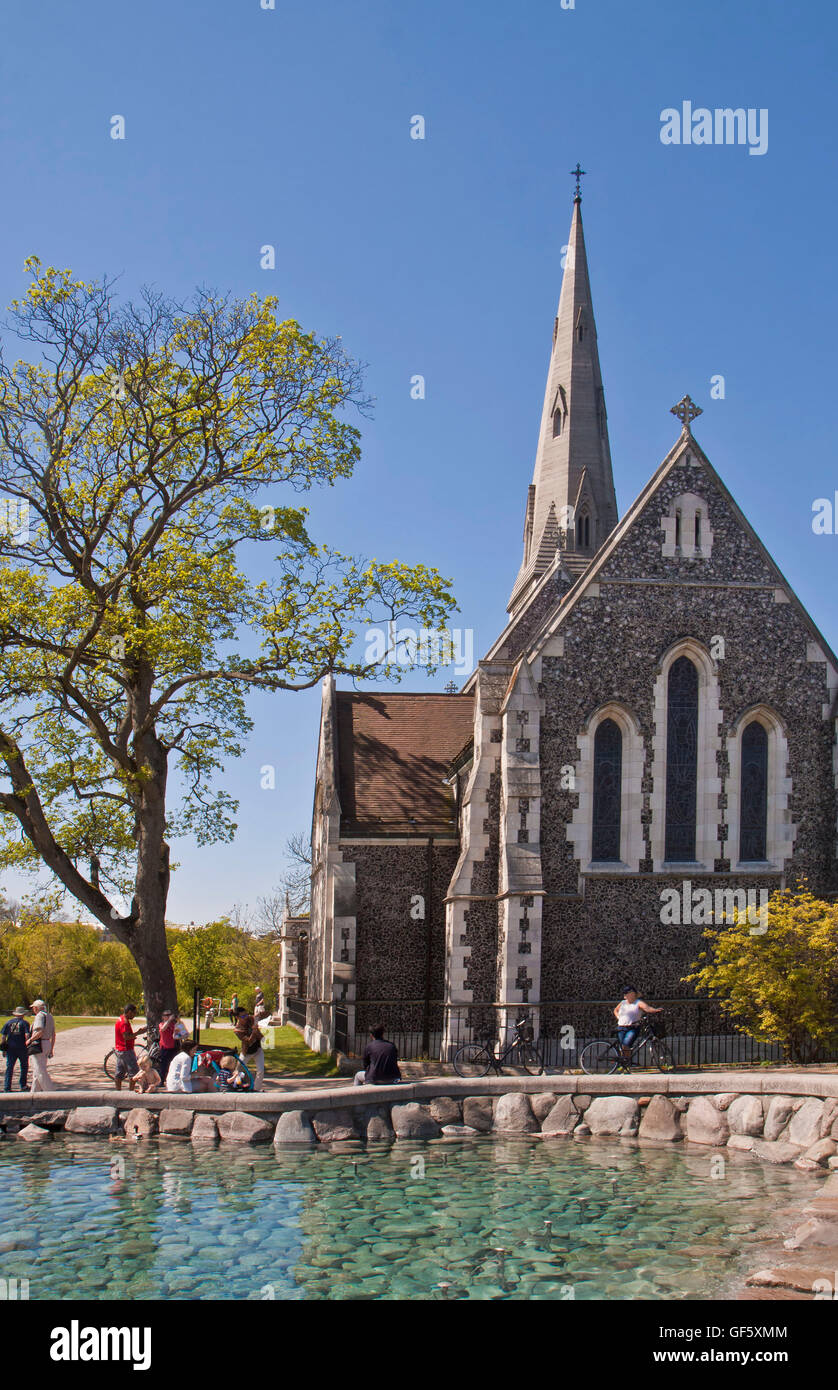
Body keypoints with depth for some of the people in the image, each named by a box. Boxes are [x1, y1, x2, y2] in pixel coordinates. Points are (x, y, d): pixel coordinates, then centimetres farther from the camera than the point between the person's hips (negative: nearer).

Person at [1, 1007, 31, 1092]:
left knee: (9, 1068, 5)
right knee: (24, 1067, 13)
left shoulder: (8, 1023, 7)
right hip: (22, 1048, -2)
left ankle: (7, 1087, -1)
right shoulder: (24, 1023, -2)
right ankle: (23, 1086, 16)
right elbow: (27, 1035, -13)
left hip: (10, 1048, 2)